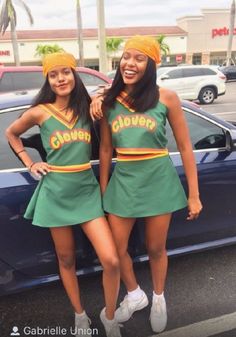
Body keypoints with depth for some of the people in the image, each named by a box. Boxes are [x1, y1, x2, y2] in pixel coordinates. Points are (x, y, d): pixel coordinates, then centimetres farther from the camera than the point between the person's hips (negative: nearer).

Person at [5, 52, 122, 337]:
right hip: (56, 193, -1)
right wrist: (30, 164, 4)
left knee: (111, 260, -8)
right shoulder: (39, 112, -4)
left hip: (87, 190, 1)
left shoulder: (87, 107, 2)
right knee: (66, 260, 11)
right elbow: (11, 134, 13)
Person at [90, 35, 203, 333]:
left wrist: (194, 194, -3)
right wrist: (102, 189, 10)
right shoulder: (108, 101, 0)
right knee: (116, 250, 11)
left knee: (156, 249, 14)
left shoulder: (166, 99, -7)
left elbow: (184, 147, -3)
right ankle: (134, 295, 42)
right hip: (122, 182, 3)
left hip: (159, 181, -2)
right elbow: (106, 149, 6)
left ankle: (158, 298, 45)